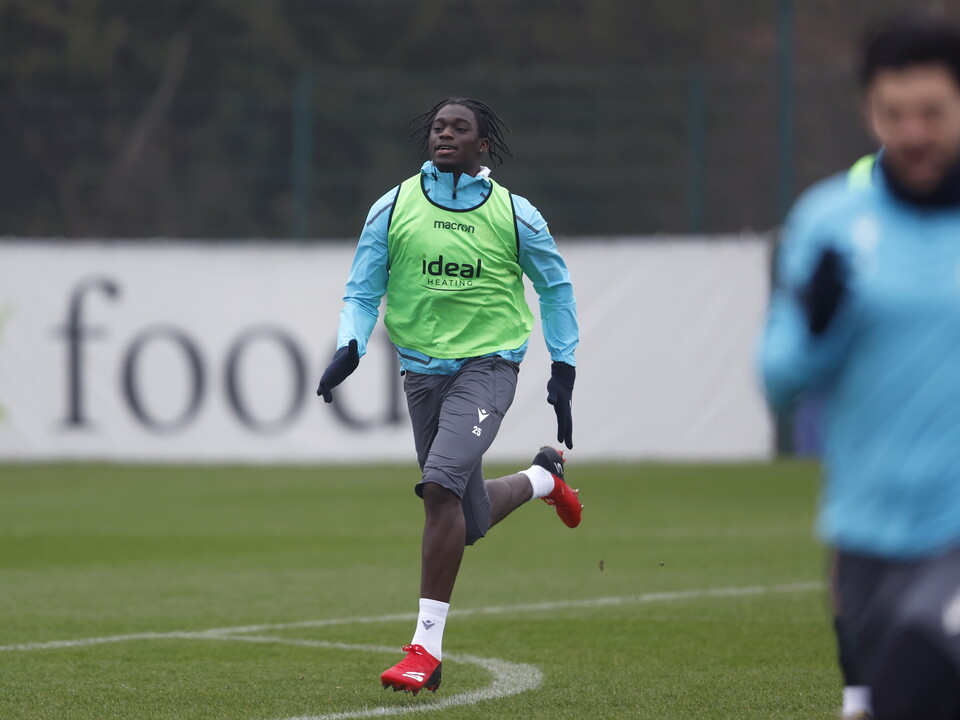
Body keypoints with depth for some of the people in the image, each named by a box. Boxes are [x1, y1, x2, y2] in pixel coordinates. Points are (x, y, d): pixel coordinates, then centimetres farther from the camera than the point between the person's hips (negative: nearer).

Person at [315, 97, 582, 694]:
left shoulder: (513, 214, -1)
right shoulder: (394, 208, 2)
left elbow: (556, 286, 12)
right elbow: (363, 291, 7)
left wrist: (564, 369, 8)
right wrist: (351, 347, -12)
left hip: (488, 363, -4)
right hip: (422, 369, 4)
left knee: (441, 483, -26)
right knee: (472, 521, 10)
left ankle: (427, 647, -23)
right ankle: (544, 478, 46)